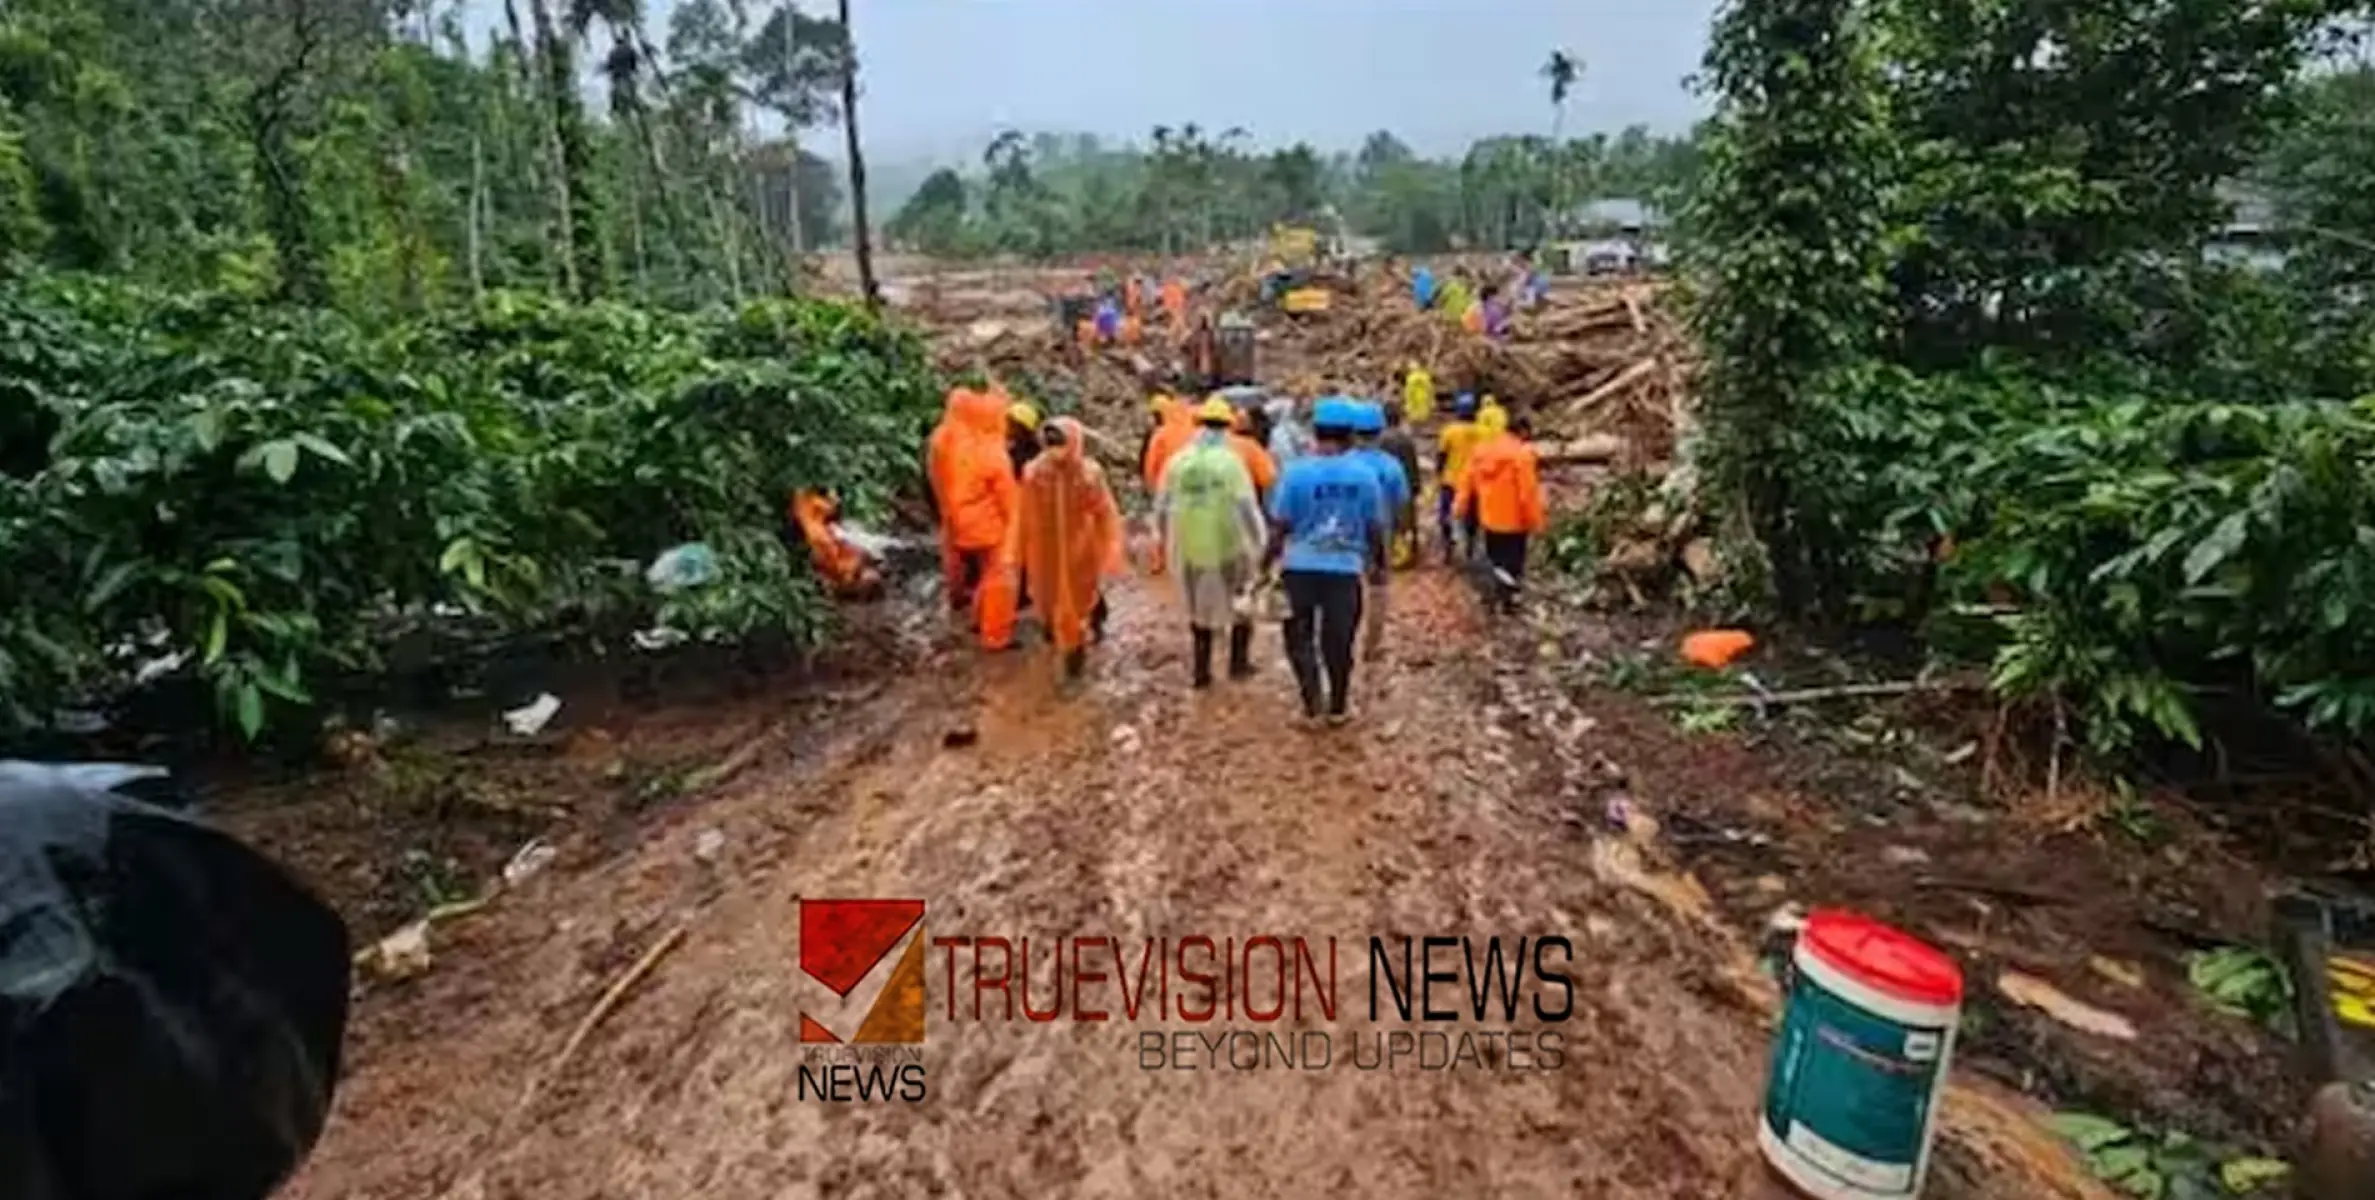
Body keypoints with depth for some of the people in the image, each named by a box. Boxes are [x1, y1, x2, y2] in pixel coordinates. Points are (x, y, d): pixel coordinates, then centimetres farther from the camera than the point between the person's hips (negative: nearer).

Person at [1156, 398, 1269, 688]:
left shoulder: (1178, 461, 1)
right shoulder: (1230, 460, -10)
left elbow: (1162, 509, 7)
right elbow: (1247, 508, -13)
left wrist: (1170, 540, 21)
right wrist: (1258, 545, -3)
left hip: (1189, 550, 4)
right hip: (1227, 547, -3)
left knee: (1200, 607, 20)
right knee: (1241, 601, 20)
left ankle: (1202, 670, 23)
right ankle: (1238, 661, 20)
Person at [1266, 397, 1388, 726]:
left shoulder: (1296, 471, -9)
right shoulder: (1365, 474, -3)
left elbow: (1280, 525, -7)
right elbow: (1376, 526, 4)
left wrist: (1267, 562, 4)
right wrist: (1378, 564, 19)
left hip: (1300, 566, -1)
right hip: (1345, 568, 2)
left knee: (1300, 637, 14)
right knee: (1339, 640, 13)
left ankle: (1312, 700, 7)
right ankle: (1338, 707, 25)